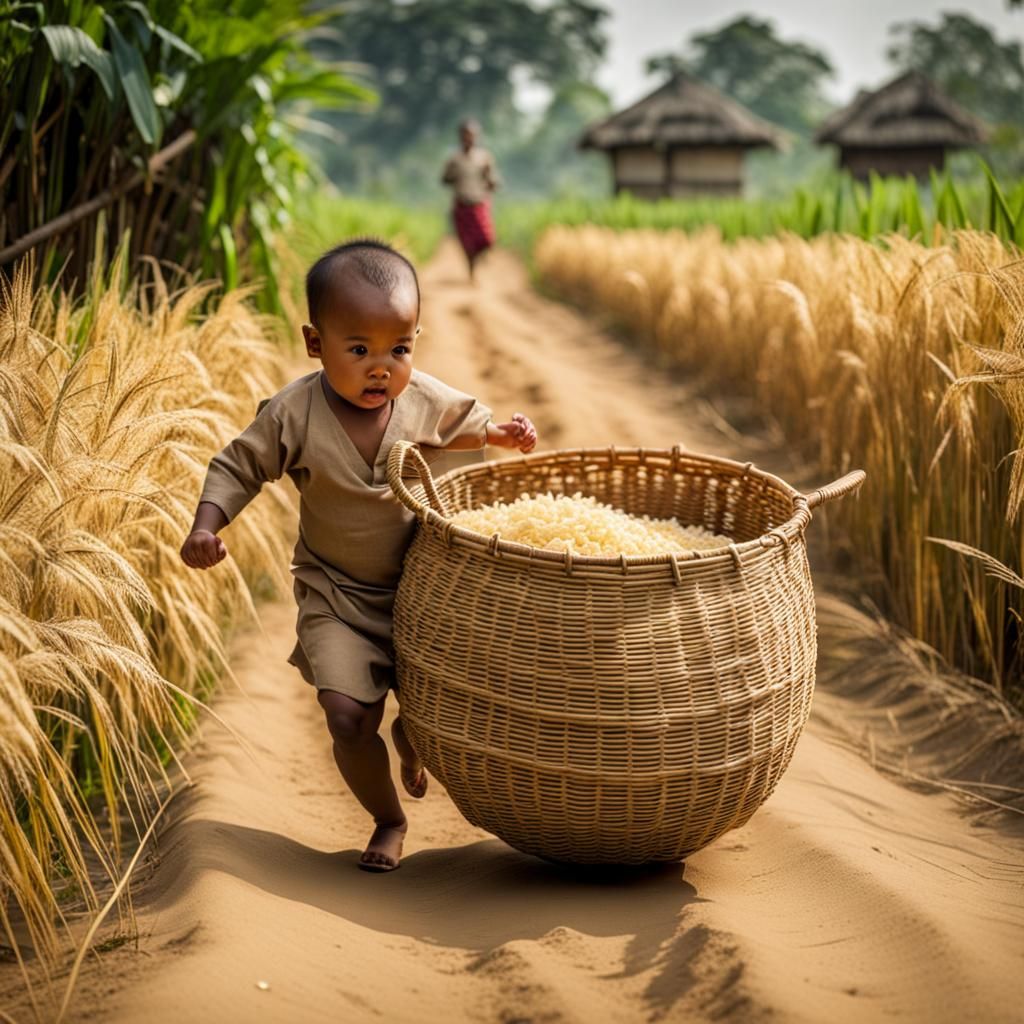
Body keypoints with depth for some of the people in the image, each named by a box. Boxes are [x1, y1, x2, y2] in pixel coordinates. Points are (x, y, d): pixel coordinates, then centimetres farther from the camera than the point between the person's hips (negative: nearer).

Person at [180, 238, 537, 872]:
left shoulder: (426, 400, -10)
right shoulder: (295, 414, -19)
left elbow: (462, 423, 14)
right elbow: (237, 468, -7)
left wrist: (500, 433, -3)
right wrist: (207, 526, -22)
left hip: (419, 589, 2)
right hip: (337, 599, -2)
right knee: (349, 719, -12)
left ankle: (410, 735, 43)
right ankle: (389, 820, 18)